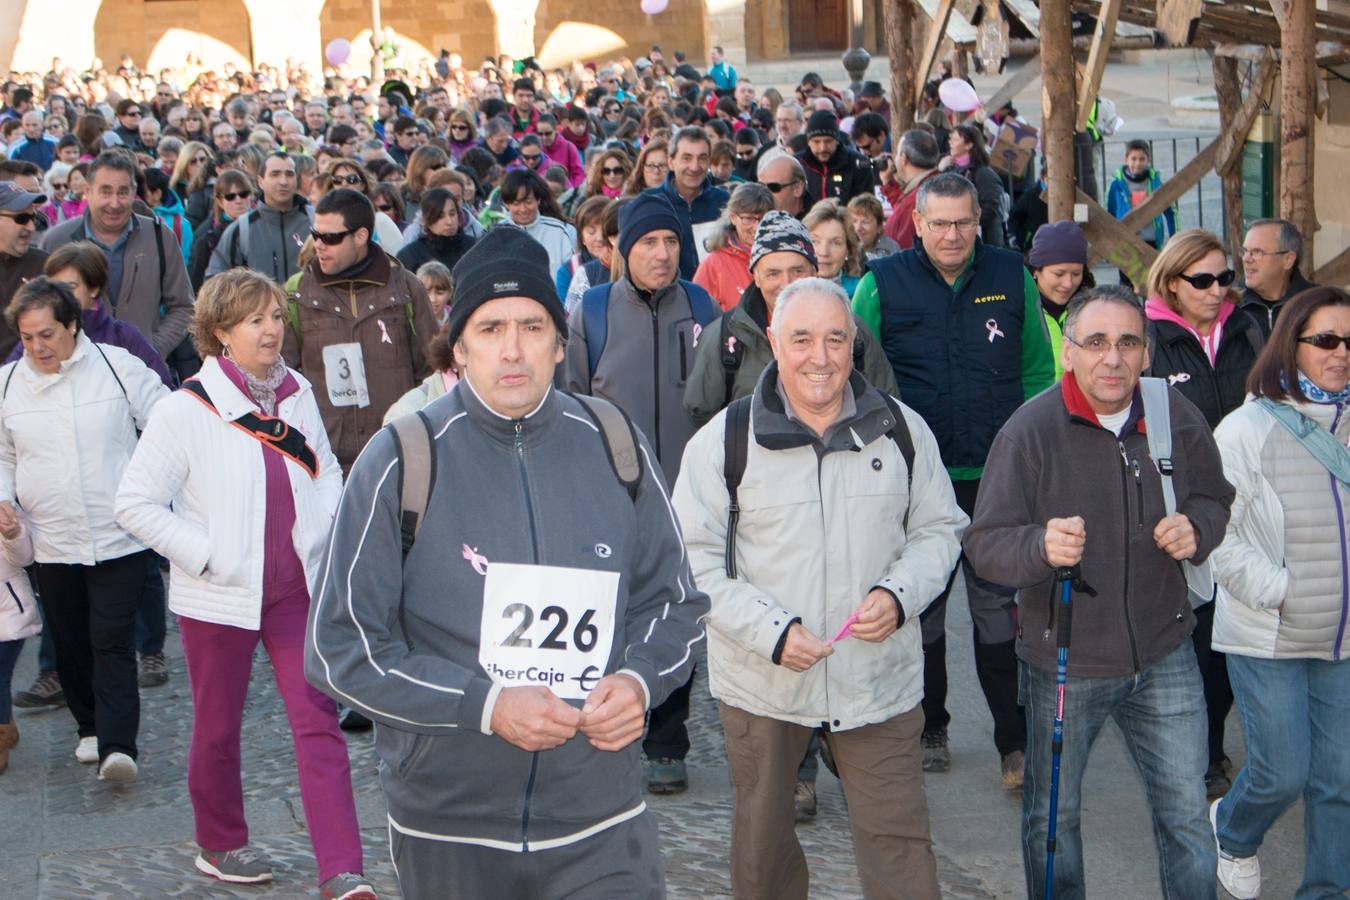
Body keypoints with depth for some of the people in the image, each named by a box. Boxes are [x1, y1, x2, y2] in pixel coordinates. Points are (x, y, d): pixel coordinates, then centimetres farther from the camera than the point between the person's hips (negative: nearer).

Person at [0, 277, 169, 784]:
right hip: (51, 544, 4)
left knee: (113, 643, -9)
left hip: (119, 538, -3)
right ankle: (91, 728, 32)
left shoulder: (119, 368, -5)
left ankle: (117, 745, -13)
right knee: (71, 645, 13)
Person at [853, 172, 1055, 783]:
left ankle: (1015, 741, 7)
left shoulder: (1012, 278, 3)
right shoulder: (882, 284, -2)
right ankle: (928, 729, 25)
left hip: (998, 478, 0)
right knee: (920, 606, 11)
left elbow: (1037, 369, 9)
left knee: (1000, 606, 1)